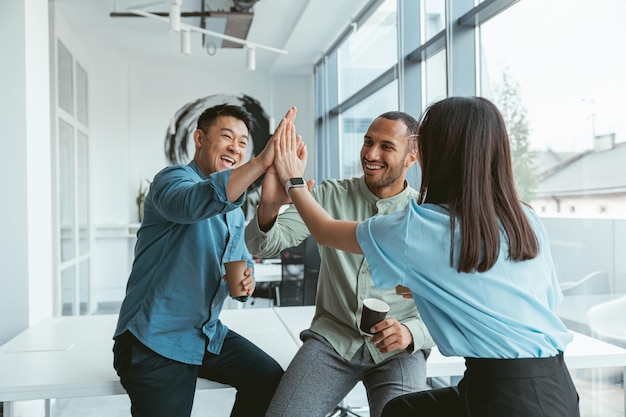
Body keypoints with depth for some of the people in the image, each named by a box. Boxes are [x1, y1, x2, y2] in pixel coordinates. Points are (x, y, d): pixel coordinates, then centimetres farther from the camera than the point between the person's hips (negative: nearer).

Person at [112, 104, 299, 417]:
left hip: (207, 333, 7)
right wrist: (262, 161, -49)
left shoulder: (234, 210, 13)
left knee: (270, 379, -5)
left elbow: (242, 261, 17)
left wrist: (246, 278, -8)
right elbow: (193, 204, -38)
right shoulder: (174, 178, -13)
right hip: (155, 341, -7)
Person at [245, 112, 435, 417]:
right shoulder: (330, 196, 0)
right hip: (332, 337, 1)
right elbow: (263, 246, -9)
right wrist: (268, 208, -31)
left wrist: (411, 332, -22)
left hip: (398, 350, 0)